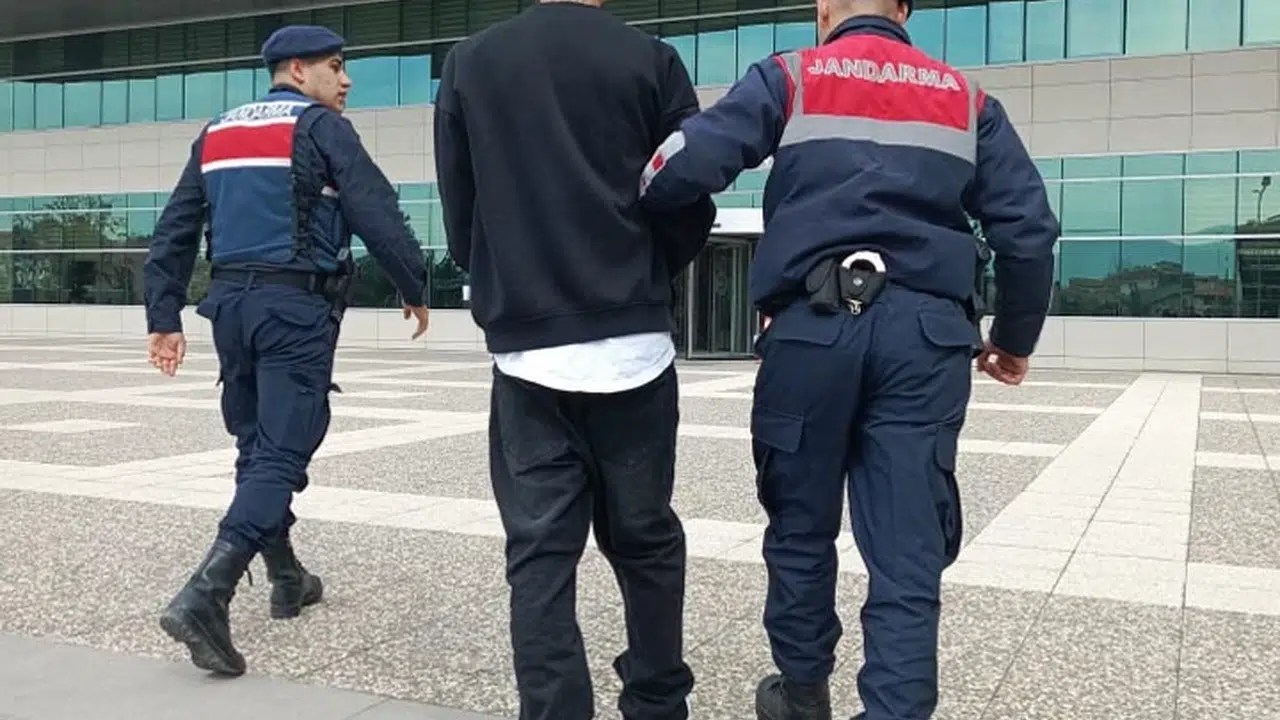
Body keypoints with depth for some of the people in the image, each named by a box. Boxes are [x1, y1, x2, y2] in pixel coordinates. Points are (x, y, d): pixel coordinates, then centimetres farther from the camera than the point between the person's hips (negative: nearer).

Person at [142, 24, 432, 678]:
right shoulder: (321, 128, -3)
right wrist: (415, 289, 2)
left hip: (231, 302, 7)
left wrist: (165, 317, 14)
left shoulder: (216, 134, 16)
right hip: (297, 306, -7)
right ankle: (204, 595, -21)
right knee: (281, 453, -8)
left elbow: (174, 231, 13)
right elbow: (377, 215, -10)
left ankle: (285, 577, 30)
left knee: (256, 445, 17)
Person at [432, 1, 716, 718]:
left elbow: (458, 213, 6)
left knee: (540, 552, 5)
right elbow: (692, 207, 0)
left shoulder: (469, 63, 4)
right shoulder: (651, 60, -1)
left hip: (526, 350, 1)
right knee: (646, 539, 13)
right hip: (633, 344, 0)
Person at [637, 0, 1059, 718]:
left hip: (814, 327, -1)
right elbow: (1029, 228, 11)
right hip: (926, 333, 2)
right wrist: (1015, 337, 23)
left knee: (802, 527, 15)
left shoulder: (790, 79, 7)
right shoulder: (966, 98, 16)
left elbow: (685, 166, -6)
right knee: (908, 553, 2)